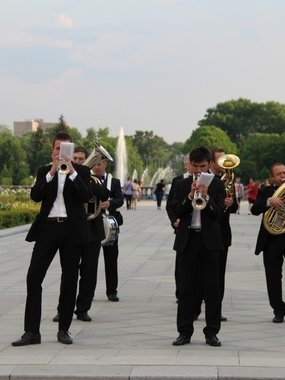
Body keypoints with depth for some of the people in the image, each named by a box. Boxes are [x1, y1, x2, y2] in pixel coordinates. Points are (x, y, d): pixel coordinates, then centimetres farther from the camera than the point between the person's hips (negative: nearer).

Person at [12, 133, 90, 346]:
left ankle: (64, 330, 14)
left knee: (70, 280, 4)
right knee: (34, 277, -6)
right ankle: (32, 332, -3)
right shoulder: (44, 172, 11)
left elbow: (86, 196, -10)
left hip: (72, 229, -1)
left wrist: (72, 173, -18)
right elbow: (35, 196, -5)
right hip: (48, 227, 1)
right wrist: (51, 173, -14)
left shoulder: (81, 171, 6)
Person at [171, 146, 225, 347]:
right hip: (188, 239, 1)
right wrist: (190, 196, -15)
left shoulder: (217, 185, 4)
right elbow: (177, 211, -2)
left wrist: (206, 197, -19)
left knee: (212, 287, 1)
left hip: (209, 240, -1)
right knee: (186, 287, 4)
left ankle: (212, 332, 8)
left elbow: (219, 213, -5)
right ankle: (185, 331, 10)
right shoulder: (182, 185, 8)